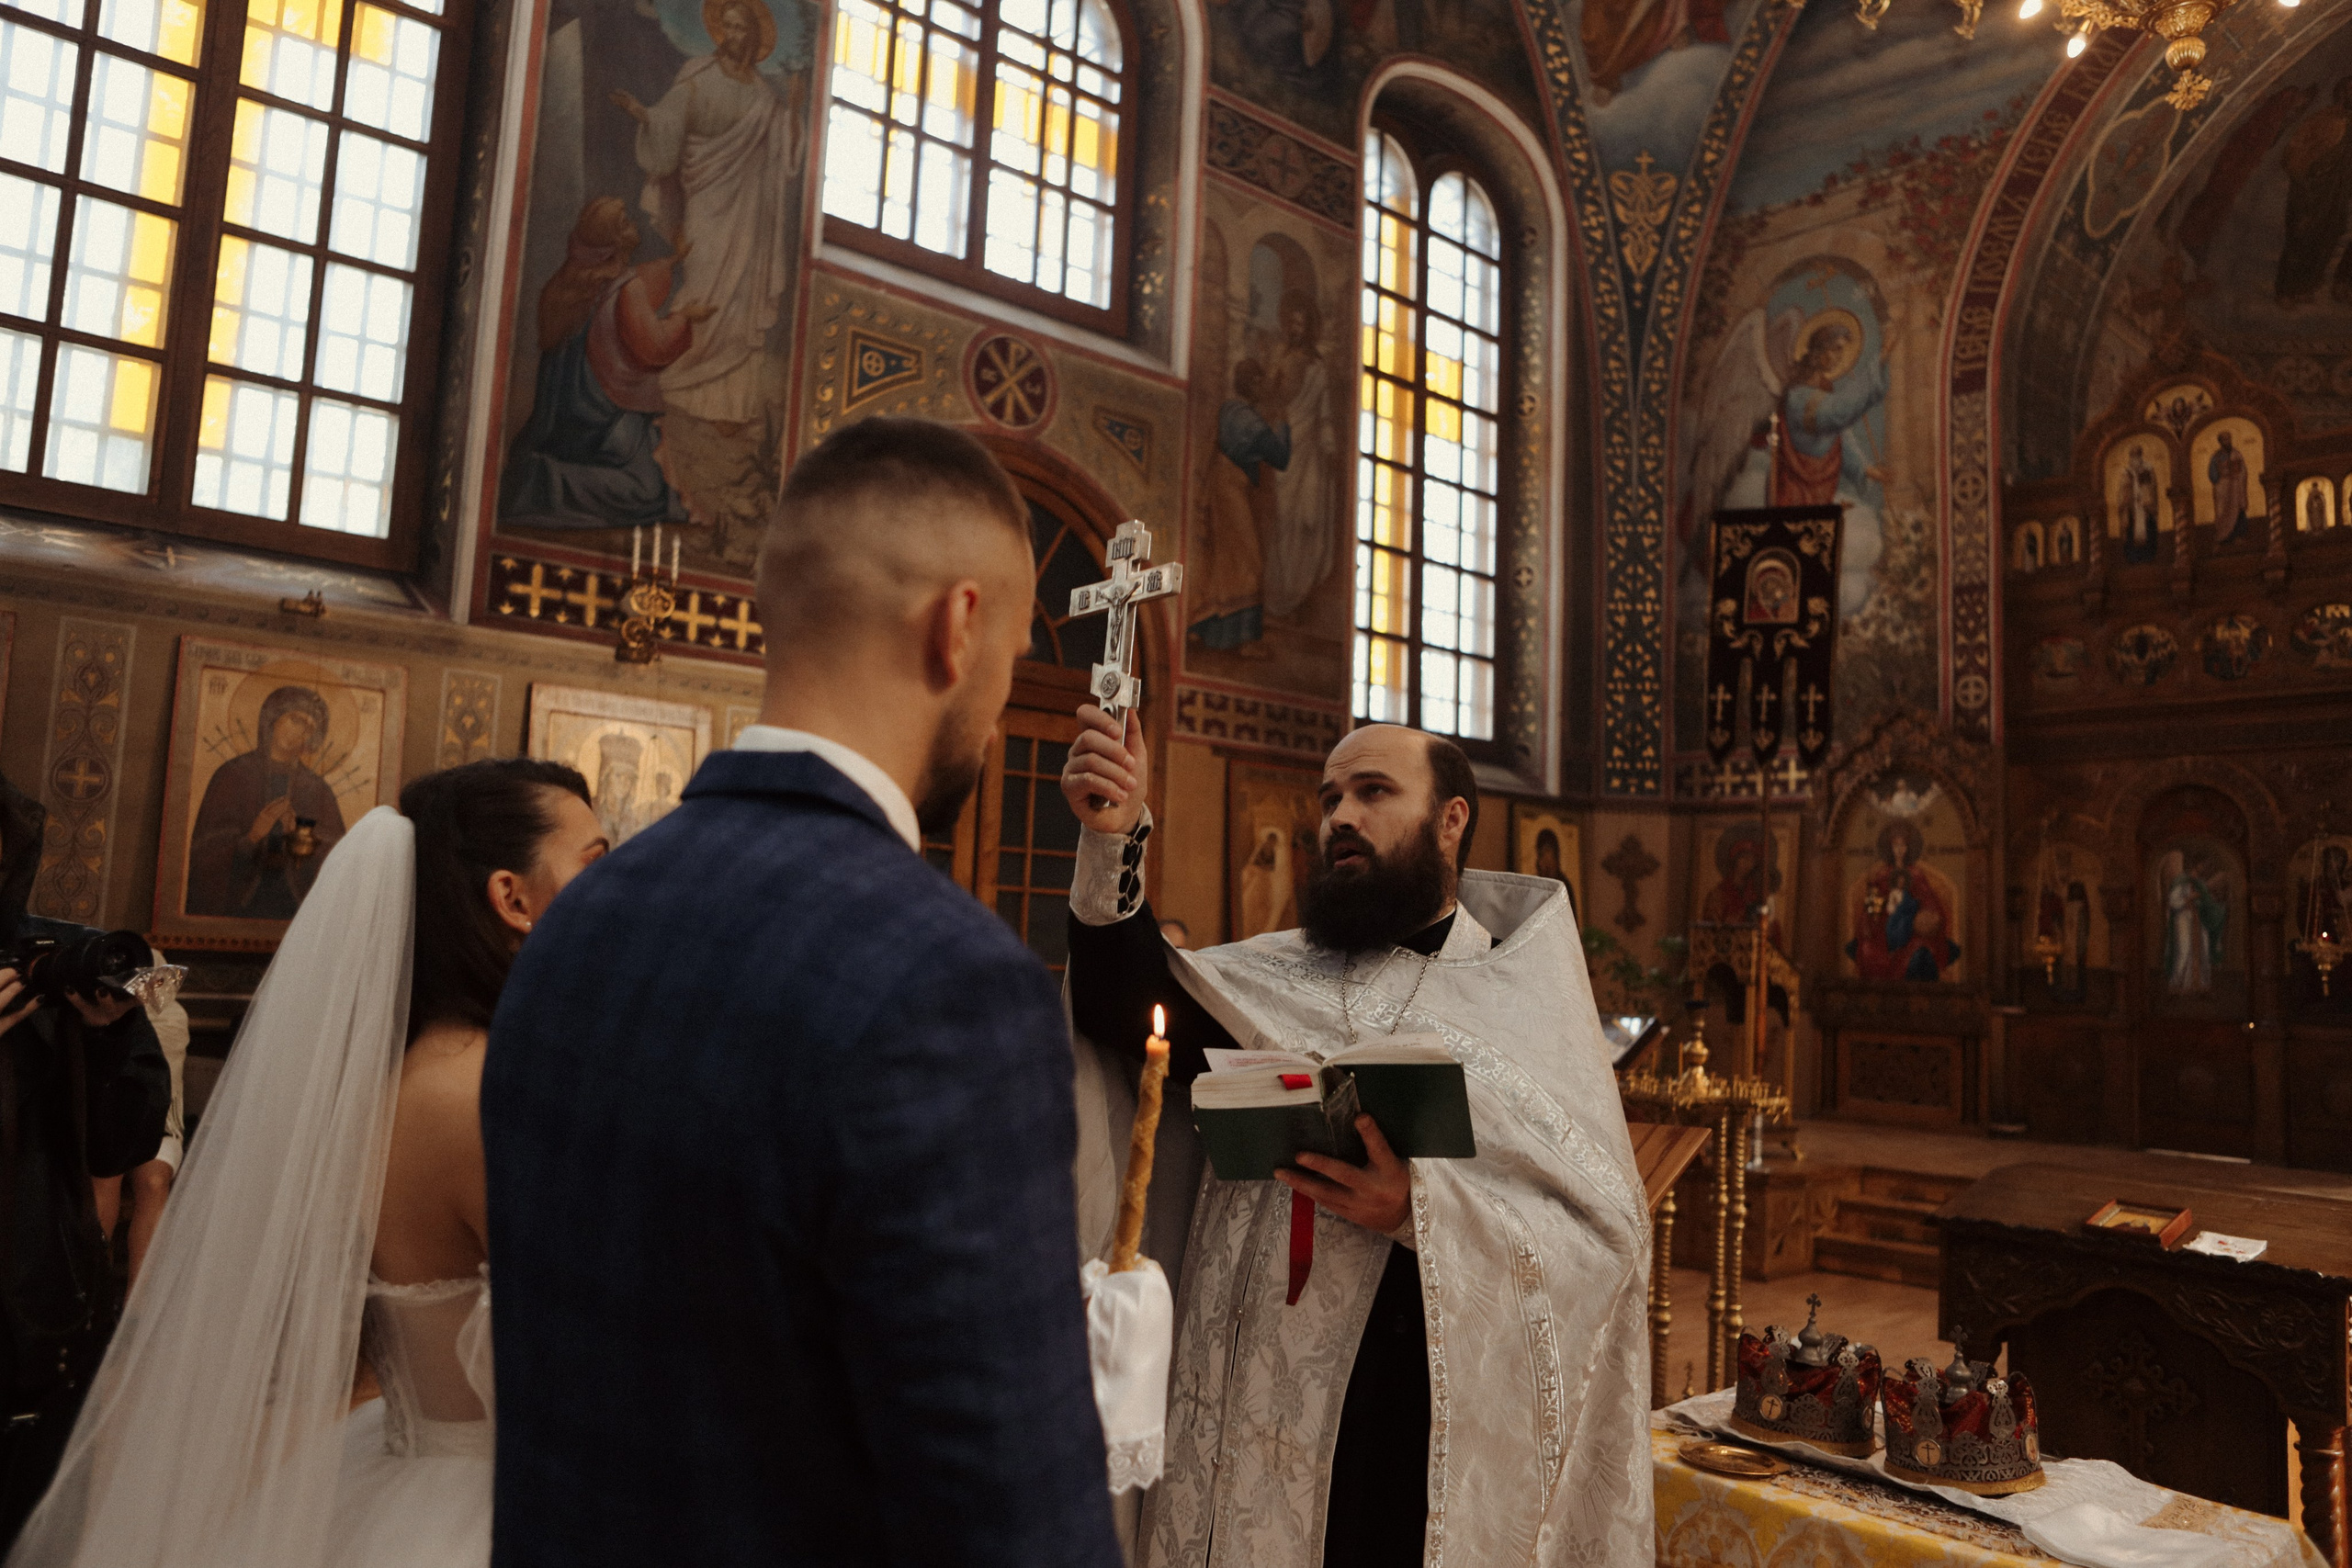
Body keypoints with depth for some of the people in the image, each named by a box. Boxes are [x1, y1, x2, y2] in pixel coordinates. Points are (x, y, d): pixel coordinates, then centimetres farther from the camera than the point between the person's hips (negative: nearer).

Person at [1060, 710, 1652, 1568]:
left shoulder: (1528, 996, -1)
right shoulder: (1272, 976, 5)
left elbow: (1608, 1225, -8)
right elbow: (1131, 1014, -11)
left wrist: (1424, 1209, -23)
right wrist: (1115, 843, -25)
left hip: (1455, 1425, -2)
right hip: (1269, 1396, 2)